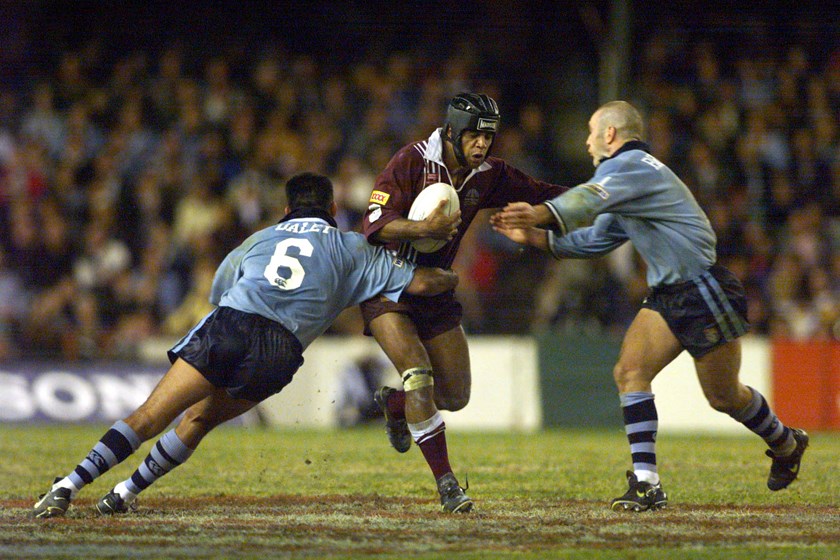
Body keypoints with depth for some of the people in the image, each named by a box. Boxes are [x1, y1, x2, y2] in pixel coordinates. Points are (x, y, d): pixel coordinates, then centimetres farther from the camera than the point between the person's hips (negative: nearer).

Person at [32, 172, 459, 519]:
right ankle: (125, 493, 14)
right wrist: (448, 279, 45)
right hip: (279, 354, -1)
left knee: (149, 418, -2)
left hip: (228, 326, 1)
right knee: (199, 419, 20)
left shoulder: (260, 239, 30)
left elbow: (217, 292, 39)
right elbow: (418, 283, 24)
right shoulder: (352, 250, 24)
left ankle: (69, 485, -15)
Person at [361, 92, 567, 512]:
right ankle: (445, 484, -19)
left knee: (456, 396, 6)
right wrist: (423, 228, -39)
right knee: (418, 372, -24)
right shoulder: (412, 162, -17)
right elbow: (374, 225, -23)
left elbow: (541, 195, 8)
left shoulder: (489, 176, -2)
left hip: (434, 289, 6)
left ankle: (394, 404, 39)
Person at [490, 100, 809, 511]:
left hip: (705, 293, -9)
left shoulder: (633, 166, -15)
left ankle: (786, 444, 35)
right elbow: (594, 240, 23)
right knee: (629, 370, -10)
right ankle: (646, 484, -13)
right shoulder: (627, 172, 17)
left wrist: (540, 214, -54)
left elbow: (591, 198, -36)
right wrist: (533, 236, 13)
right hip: (666, 298, 9)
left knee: (724, 396, 7)